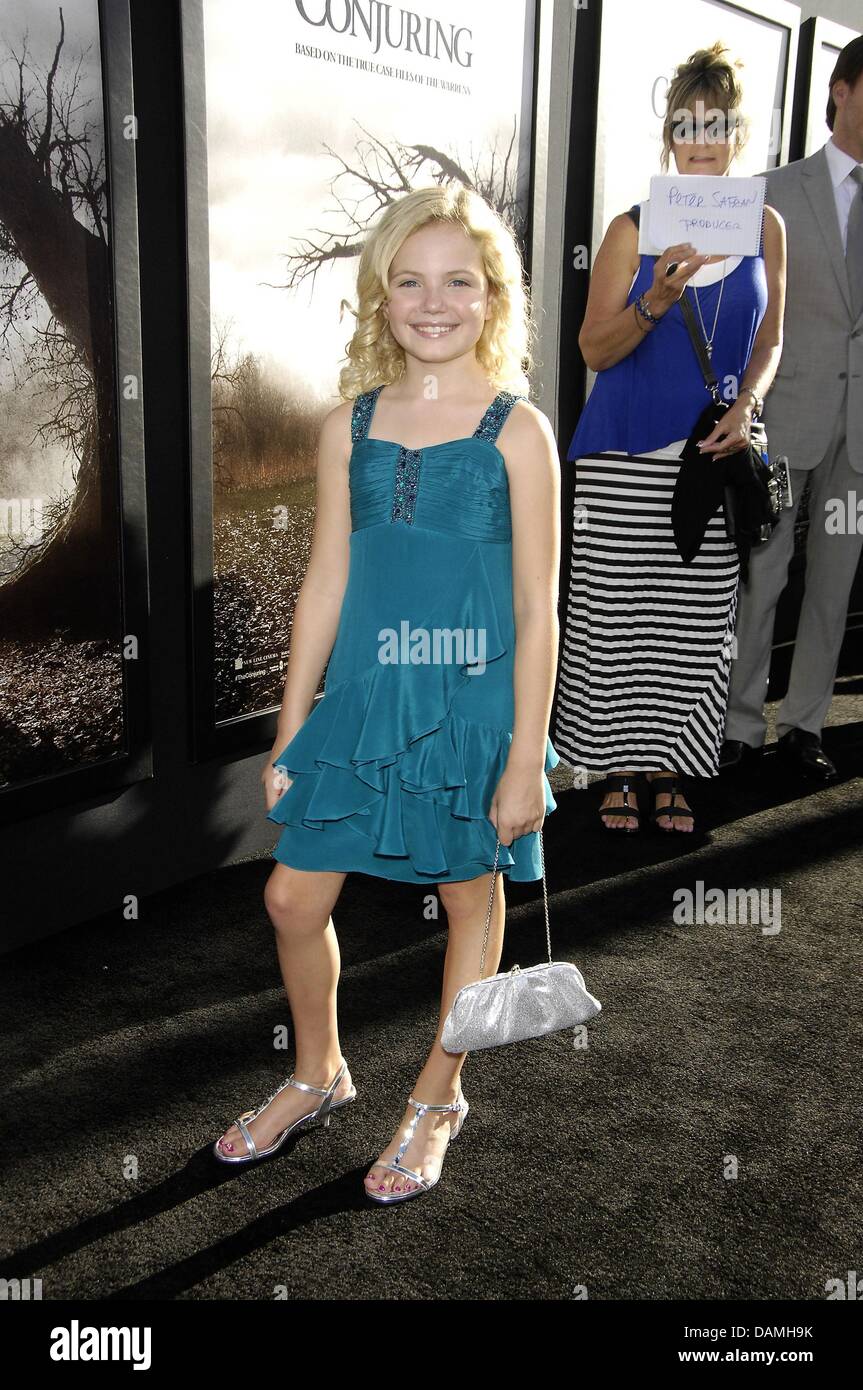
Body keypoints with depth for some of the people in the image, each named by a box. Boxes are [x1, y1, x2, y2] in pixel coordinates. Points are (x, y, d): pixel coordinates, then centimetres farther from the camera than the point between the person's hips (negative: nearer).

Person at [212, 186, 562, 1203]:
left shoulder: (517, 430, -7)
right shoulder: (350, 425, 3)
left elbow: (536, 609, -7)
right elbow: (325, 584, 6)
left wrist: (526, 757, -9)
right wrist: (288, 730, 7)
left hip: (475, 705, -3)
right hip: (363, 699, 4)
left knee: (470, 895, 13)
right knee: (294, 896, 7)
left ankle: (438, 1096, 36)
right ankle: (317, 1075, 35)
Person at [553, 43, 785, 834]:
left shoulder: (765, 228, 6)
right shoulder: (634, 228, -2)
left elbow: (770, 339, 12)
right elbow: (596, 349, -4)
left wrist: (746, 403, -7)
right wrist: (654, 305, -22)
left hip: (715, 452, 2)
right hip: (625, 454, -2)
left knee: (697, 620, 5)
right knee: (618, 614, 0)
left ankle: (672, 771, 18)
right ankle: (621, 768, 16)